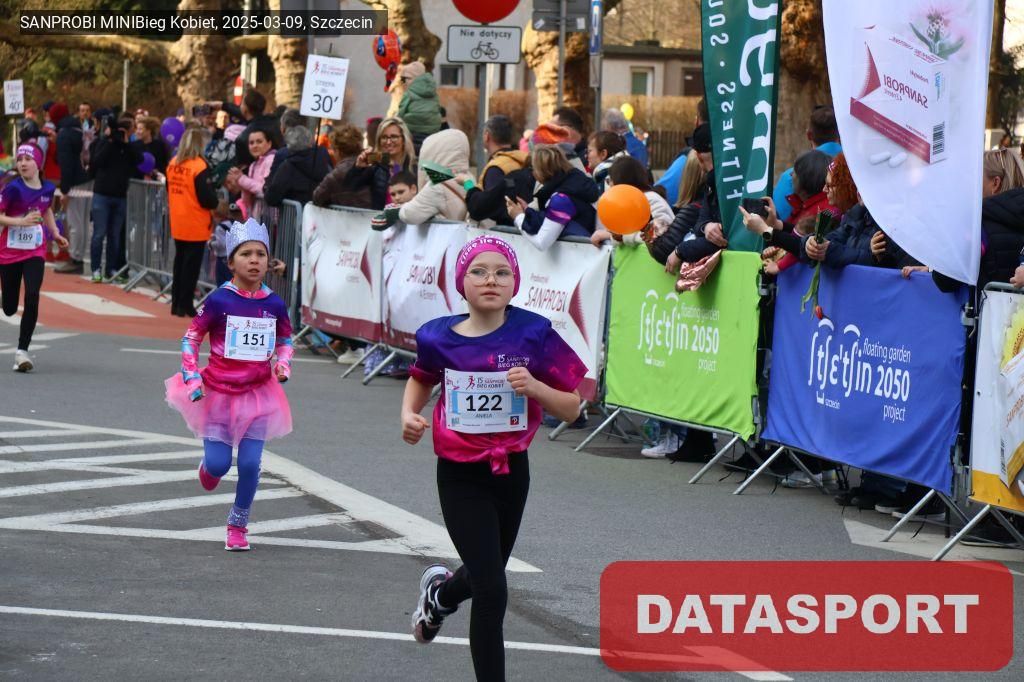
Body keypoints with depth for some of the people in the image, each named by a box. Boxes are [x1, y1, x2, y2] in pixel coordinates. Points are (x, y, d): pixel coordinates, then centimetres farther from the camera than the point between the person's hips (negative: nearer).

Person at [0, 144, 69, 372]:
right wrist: (21, 221, -29)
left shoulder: (47, 188, -1)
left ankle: (22, 351, -10)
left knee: (32, 299, -16)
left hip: (35, 252, 2)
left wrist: (55, 233, 13)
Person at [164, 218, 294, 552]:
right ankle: (209, 466, 38)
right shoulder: (219, 301, -11)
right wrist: (192, 377, -10)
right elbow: (191, 338, -2)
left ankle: (238, 525, 16)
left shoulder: (274, 304, -2)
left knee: (250, 464, -4)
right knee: (218, 464, -2)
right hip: (218, 391, -2)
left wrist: (283, 364, -5)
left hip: (257, 393, 2)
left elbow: (285, 340, 15)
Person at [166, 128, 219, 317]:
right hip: (195, 225, -6)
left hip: (177, 223, 6)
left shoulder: (172, 164, 3)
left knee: (179, 262, 16)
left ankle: (176, 303, 20)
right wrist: (216, 202, 3)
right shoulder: (199, 167, -17)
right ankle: (185, 306, 2)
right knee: (191, 265, 1)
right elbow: (207, 198, -17)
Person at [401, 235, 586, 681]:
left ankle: (440, 593, 61)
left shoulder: (533, 334, -13)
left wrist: (534, 386, -26)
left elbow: (571, 408, -8)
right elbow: (422, 379, 14)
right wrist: (409, 414, -5)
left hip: (511, 471, 2)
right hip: (461, 476, -2)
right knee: (492, 592, -12)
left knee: (486, 573, 25)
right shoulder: (440, 338, -10)